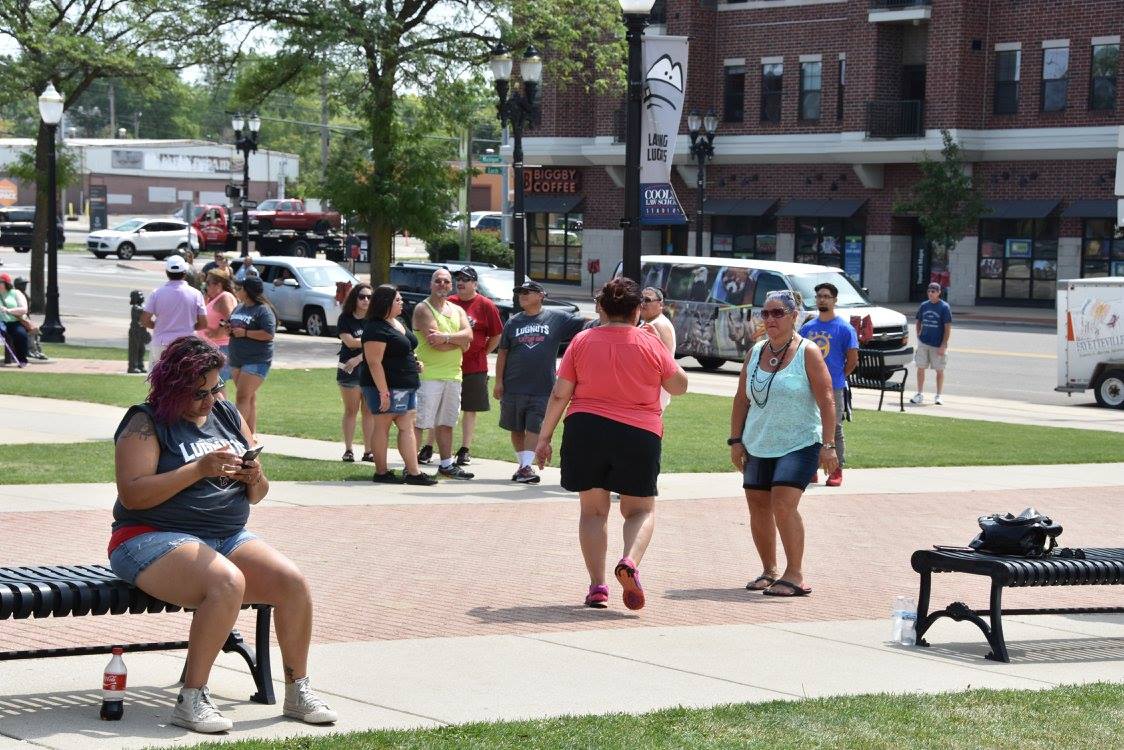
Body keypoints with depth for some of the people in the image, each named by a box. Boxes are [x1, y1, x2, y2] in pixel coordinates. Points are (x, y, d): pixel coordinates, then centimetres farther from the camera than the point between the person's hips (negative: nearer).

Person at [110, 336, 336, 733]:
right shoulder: (146, 423, -5)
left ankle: (298, 692, -4)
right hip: (154, 538, -6)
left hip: (229, 537, 6)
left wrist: (254, 479, -6)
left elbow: (257, 495, 19)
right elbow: (132, 494, -18)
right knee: (228, 583, -35)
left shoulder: (228, 415, 14)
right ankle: (191, 700, -28)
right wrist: (199, 469, -22)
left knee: (294, 582, -18)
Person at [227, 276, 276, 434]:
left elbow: (269, 334, -19)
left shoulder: (263, 310, -11)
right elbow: (232, 326, 27)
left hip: (256, 360, -8)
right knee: (250, 398, 11)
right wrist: (229, 329, 3)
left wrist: (245, 333, -19)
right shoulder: (239, 308, 14)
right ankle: (251, 434, 14)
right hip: (236, 359, 8)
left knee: (243, 397, -14)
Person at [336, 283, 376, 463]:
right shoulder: (345, 319, 0)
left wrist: (359, 358, -18)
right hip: (349, 370, -1)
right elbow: (349, 342, -11)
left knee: (369, 411, 2)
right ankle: (348, 450, 7)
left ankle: (368, 451, 5)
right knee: (351, 411, 3)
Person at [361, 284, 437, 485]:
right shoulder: (377, 329, -16)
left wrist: (414, 363, 11)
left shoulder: (398, 324, 15)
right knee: (382, 426, -2)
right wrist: (384, 392, -25)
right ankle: (381, 472, 4)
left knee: (407, 427, 5)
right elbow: (374, 362, -21)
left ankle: (413, 472, 3)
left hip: (406, 385, 10)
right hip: (386, 386, -10)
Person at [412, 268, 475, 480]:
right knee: (419, 422, -9)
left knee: (446, 423, 14)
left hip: (453, 375, 7)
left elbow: (468, 335, -2)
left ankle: (446, 464, 21)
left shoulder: (457, 311, 16)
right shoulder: (423, 309, -5)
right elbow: (435, 343, -17)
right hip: (429, 374, -7)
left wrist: (446, 337, -18)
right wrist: (459, 341, -4)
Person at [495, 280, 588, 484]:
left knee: (534, 428, -6)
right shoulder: (513, 322, 7)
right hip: (513, 387, 3)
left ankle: (527, 467, -7)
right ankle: (521, 464, 22)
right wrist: (499, 381, 5)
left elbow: (585, 323, -1)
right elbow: (503, 353, 9)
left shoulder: (557, 318, 1)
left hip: (542, 388, -3)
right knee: (516, 429, 10)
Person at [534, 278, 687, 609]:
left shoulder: (582, 341, 1)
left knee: (593, 510, 13)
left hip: (586, 430, 1)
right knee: (641, 509, 13)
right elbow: (680, 385, 8)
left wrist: (544, 436, 9)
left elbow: (560, 394, 1)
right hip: (639, 434, -1)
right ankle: (630, 561, -16)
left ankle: (597, 584, 4)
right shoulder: (650, 344, -2)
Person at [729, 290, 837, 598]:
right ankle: (769, 571, 22)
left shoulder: (807, 353, -7)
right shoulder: (755, 353, 9)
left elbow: (826, 401, -9)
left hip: (799, 445, -6)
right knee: (758, 506, 7)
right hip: (758, 446, 6)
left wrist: (828, 445, -14)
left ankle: (795, 575, -15)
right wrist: (736, 440, 8)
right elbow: (741, 399, 14)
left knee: (783, 504, -20)